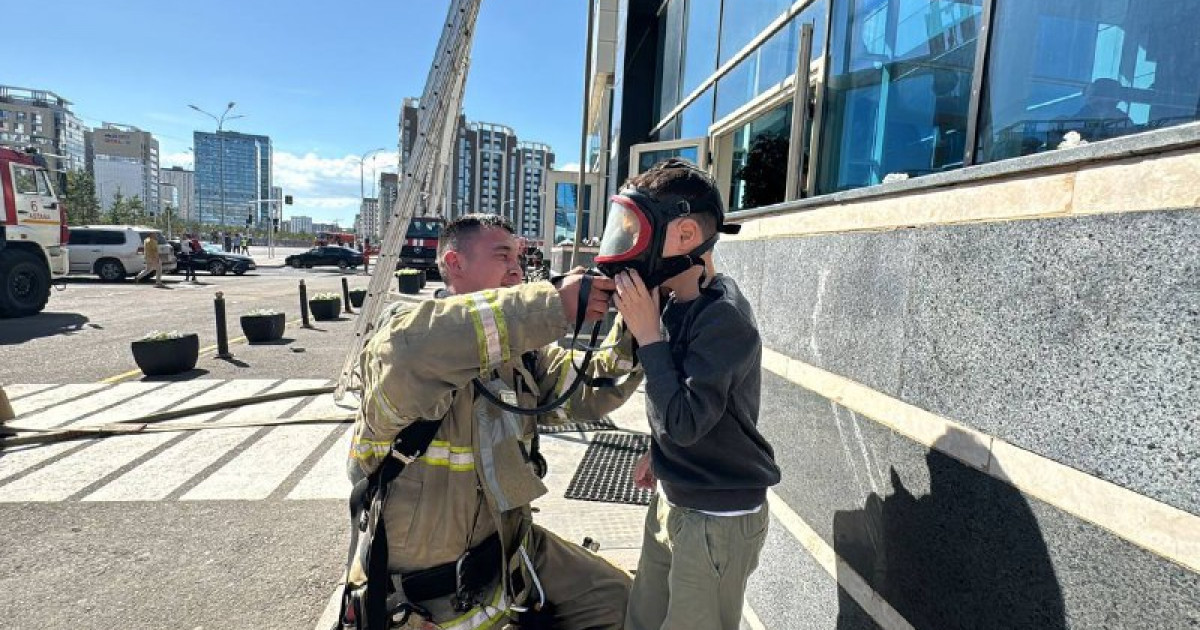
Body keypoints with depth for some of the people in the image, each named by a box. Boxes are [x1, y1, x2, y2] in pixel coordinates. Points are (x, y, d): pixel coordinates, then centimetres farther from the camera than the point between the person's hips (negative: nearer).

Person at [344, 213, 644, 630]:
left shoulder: (524, 352, 2)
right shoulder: (401, 333, -19)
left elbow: (589, 392, -1)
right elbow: (410, 347, -42)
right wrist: (557, 304, -40)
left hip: (508, 547, 7)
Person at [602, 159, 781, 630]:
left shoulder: (723, 317, -25)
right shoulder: (681, 302, -1)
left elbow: (684, 423, -27)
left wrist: (648, 334, -24)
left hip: (718, 518, -8)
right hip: (673, 499, 8)